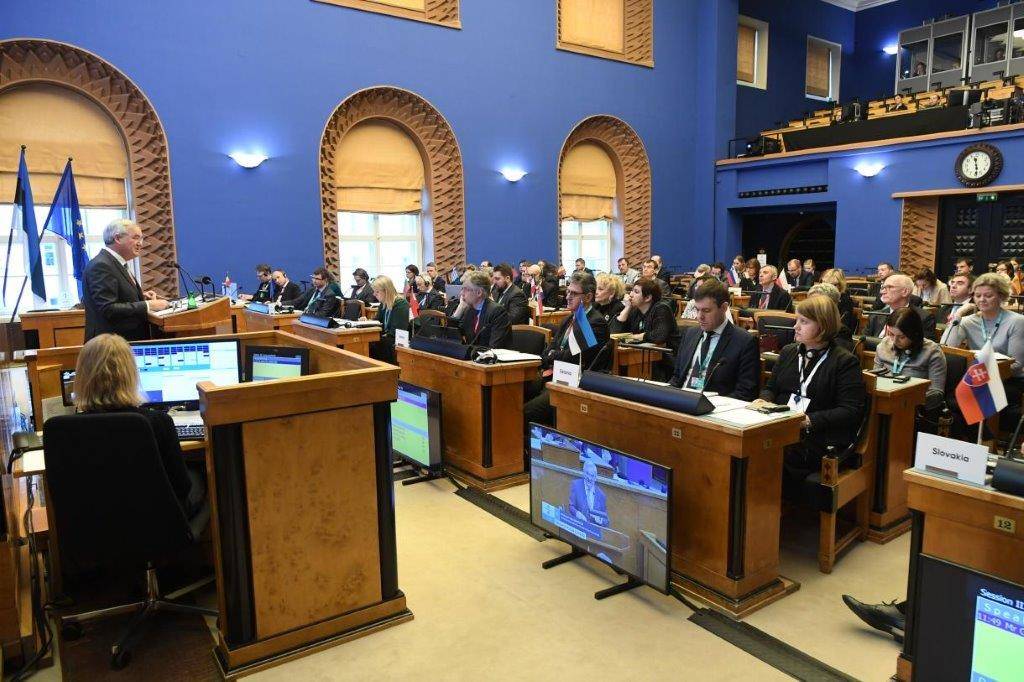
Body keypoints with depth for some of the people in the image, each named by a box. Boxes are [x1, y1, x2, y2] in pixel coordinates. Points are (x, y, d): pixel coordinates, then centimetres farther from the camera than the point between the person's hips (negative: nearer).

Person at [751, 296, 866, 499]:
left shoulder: (845, 361, 2)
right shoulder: (788, 352, 21)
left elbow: (851, 411, -6)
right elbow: (770, 387, 26)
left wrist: (809, 421, -17)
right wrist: (763, 401, 1)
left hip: (820, 439, -5)